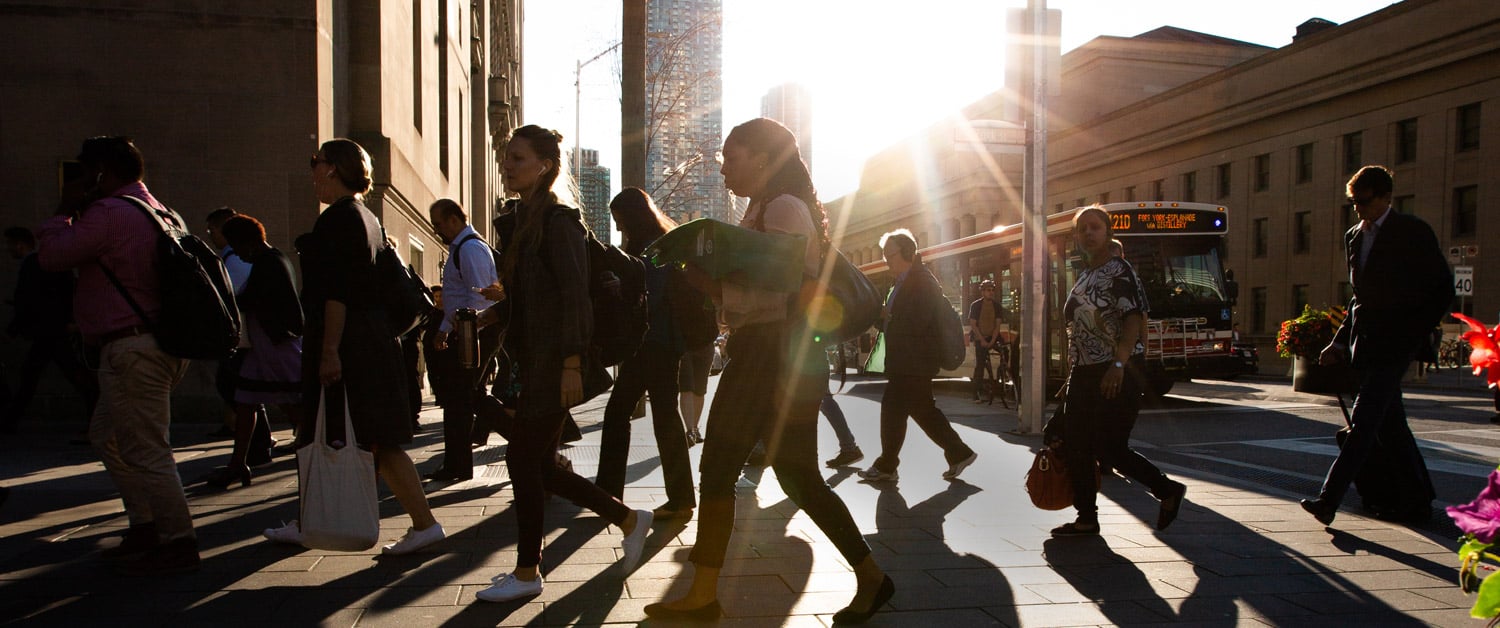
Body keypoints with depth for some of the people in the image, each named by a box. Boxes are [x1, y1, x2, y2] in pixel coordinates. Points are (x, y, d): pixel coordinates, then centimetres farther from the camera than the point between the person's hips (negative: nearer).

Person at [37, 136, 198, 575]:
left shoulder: (108, 213, -14)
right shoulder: (162, 214, 15)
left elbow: (50, 255, -8)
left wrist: (65, 210, 4)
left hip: (131, 349, -10)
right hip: (161, 344, 10)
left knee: (145, 450, -5)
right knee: (108, 437, 21)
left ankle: (179, 545, 0)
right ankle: (145, 527, 24)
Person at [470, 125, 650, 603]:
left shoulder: (558, 220, -11)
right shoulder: (528, 218, 16)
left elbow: (575, 294, -19)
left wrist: (571, 364, -23)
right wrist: (505, 295, 8)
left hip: (554, 361, -9)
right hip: (534, 360, 10)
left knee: (524, 460, -3)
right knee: (539, 465, 11)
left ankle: (527, 573, 12)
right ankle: (629, 520, 25)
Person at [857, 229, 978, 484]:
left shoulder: (922, 281, -14)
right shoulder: (905, 282, 17)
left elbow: (916, 322, -25)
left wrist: (887, 316, -14)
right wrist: (881, 316, -1)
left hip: (913, 362, -10)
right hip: (907, 362, 10)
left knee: (893, 410, -4)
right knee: (923, 410, 13)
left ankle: (886, 466, 6)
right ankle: (959, 453, 19)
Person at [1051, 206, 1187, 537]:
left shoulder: (1119, 271, -9)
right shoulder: (1083, 276, 15)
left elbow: (1133, 320, -19)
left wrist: (1118, 364, -32)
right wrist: (1072, 376, 21)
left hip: (1119, 374, -8)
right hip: (1085, 373, 8)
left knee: (1108, 448, -8)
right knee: (1075, 447, 5)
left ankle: (1167, 490, 14)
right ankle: (1087, 519, 15)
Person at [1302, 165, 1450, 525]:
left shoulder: (1413, 232, -4)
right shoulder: (1354, 237, 15)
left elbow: (1442, 288, -2)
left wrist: (1416, 333, -9)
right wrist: (1340, 341, 11)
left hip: (1394, 343, -7)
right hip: (1364, 343, 7)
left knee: (1364, 420, -12)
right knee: (1389, 423, 11)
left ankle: (1329, 499, -16)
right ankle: (1417, 499, 21)